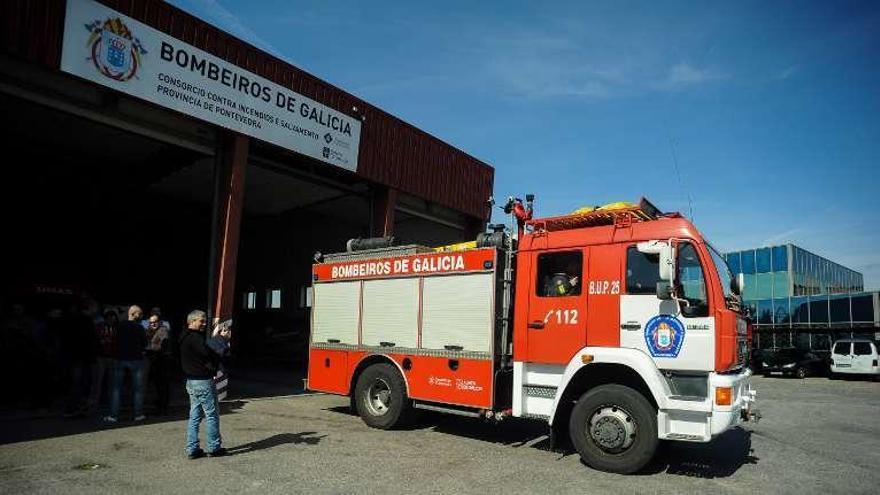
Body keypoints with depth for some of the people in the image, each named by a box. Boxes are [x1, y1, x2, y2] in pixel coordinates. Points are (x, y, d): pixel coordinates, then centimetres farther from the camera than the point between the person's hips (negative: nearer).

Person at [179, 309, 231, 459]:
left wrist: (215, 337, 7)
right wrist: (222, 338, -11)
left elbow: (206, 347, 14)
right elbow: (210, 352, -24)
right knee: (212, 414, 0)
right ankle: (213, 447, 7)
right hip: (203, 382, -10)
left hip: (191, 381, 10)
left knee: (195, 416, 13)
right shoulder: (194, 337, -18)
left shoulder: (187, 338, 15)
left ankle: (192, 449, 16)